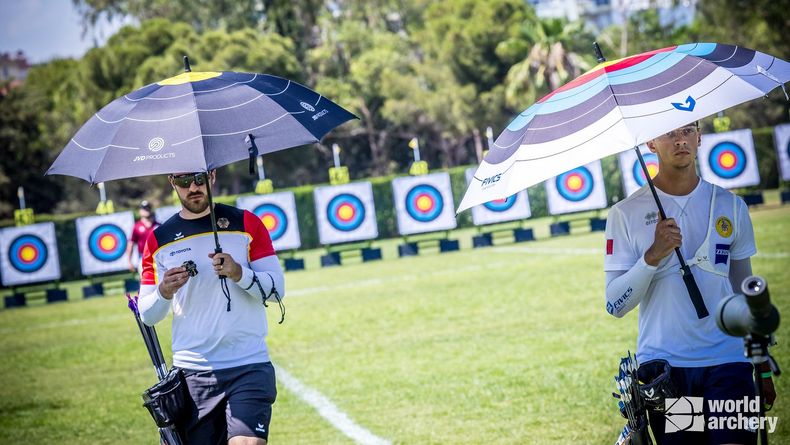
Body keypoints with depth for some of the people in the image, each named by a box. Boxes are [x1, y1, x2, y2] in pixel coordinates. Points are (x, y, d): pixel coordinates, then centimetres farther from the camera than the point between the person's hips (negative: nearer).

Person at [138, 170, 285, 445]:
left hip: (249, 366, -2)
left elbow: (277, 289, 1)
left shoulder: (246, 223, 5)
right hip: (192, 372, 2)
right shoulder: (159, 239, 8)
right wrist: (164, 292, -13)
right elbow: (147, 315, 8)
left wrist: (239, 274, -16)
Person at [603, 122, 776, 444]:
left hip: (727, 361, 1)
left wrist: (764, 368, 15)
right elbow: (614, 305, -4)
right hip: (663, 366, -1)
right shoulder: (626, 213, 1)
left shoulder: (730, 206, 9)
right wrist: (653, 255, -18)